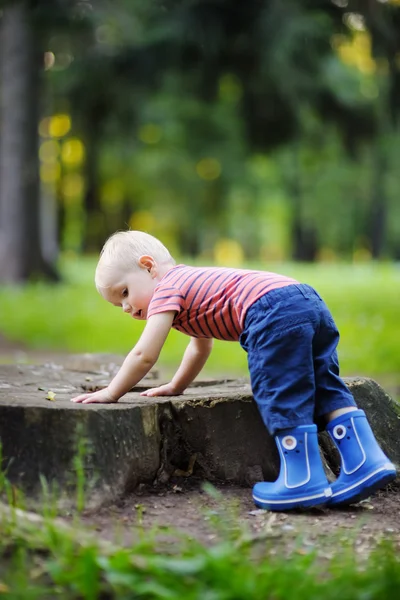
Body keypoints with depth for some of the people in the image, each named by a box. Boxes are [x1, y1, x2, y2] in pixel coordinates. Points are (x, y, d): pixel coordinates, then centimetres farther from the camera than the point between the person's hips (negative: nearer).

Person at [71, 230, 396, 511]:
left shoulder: (167, 288, 8)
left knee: (283, 397, -6)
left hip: (275, 315, -9)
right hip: (312, 302, 10)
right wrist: (175, 387, 55)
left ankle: (304, 479, -5)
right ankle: (367, 461, 3)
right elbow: (201, 347, 49)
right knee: (326, 390, 9)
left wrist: (111, 393, 12)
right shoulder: (190, 283, 36)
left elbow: (145, 355, 2)